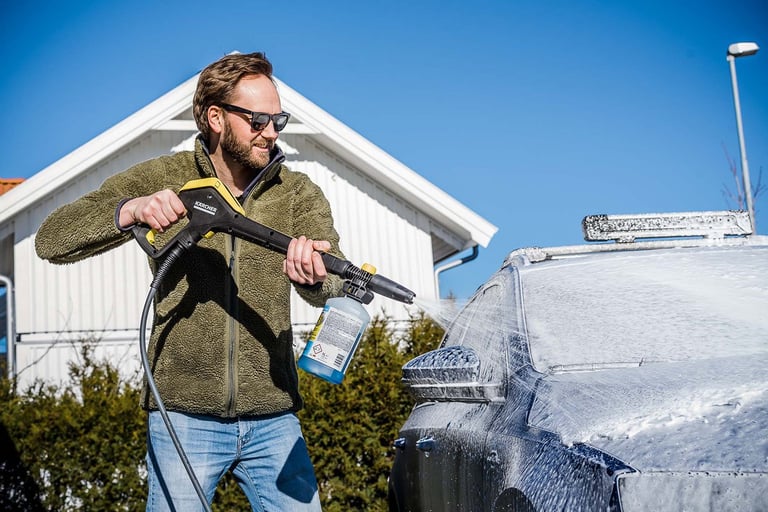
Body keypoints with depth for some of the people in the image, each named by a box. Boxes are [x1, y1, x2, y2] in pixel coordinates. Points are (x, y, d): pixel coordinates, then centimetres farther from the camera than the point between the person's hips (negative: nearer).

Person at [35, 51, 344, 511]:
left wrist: (315, 278, -40)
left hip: (274, 419, 2)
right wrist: (130, 209, -24)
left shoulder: (299, 193, 3)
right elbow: (51, 241, -6)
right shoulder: (161, 180, -1)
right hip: (184, 417, -1)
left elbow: (334, 280, -14)